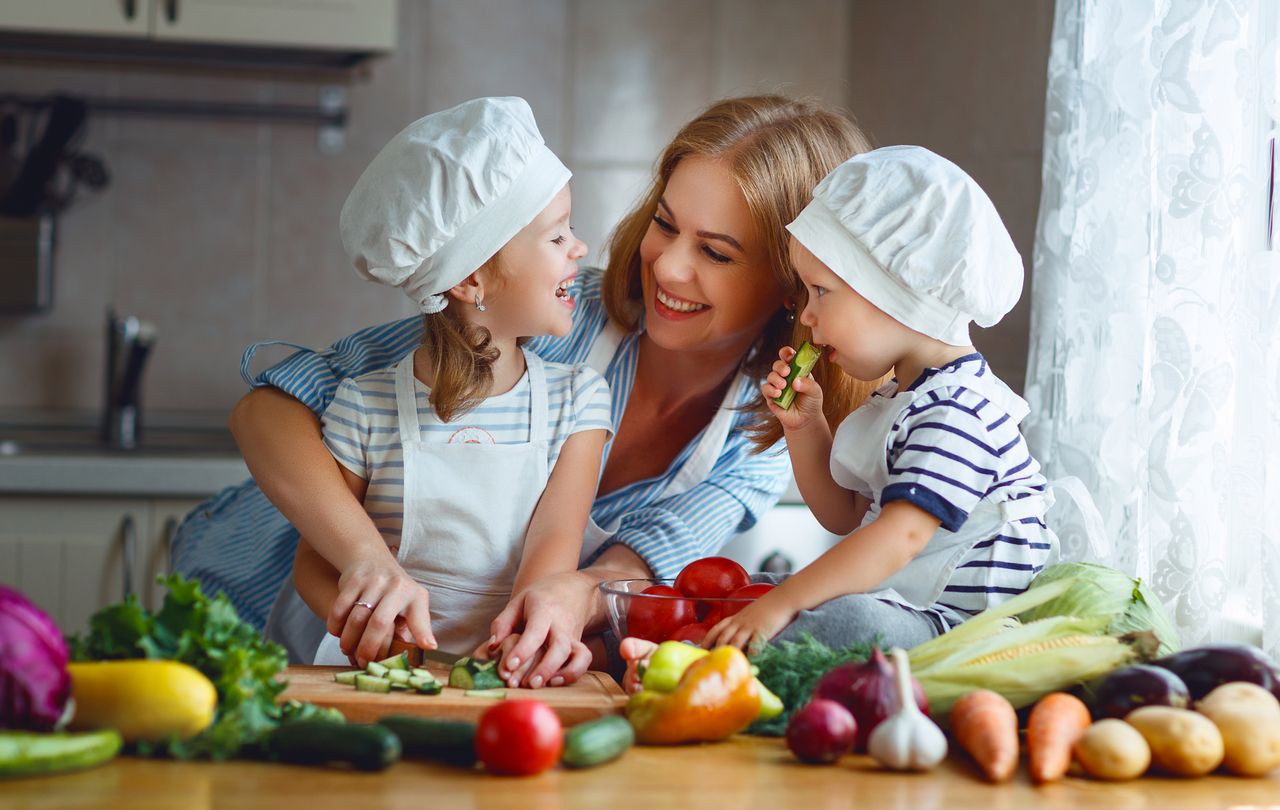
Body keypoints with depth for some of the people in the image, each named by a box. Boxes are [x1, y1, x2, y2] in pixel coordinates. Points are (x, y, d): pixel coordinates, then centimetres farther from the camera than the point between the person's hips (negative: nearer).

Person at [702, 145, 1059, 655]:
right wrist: (804, 428, 12)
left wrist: (782, 603, -30)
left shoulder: (957, 409, -18)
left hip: (961, 631, -11)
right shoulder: (896, 401, 17)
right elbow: (845, 517, 28)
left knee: (848, 618, -35)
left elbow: (901, 536, -28)